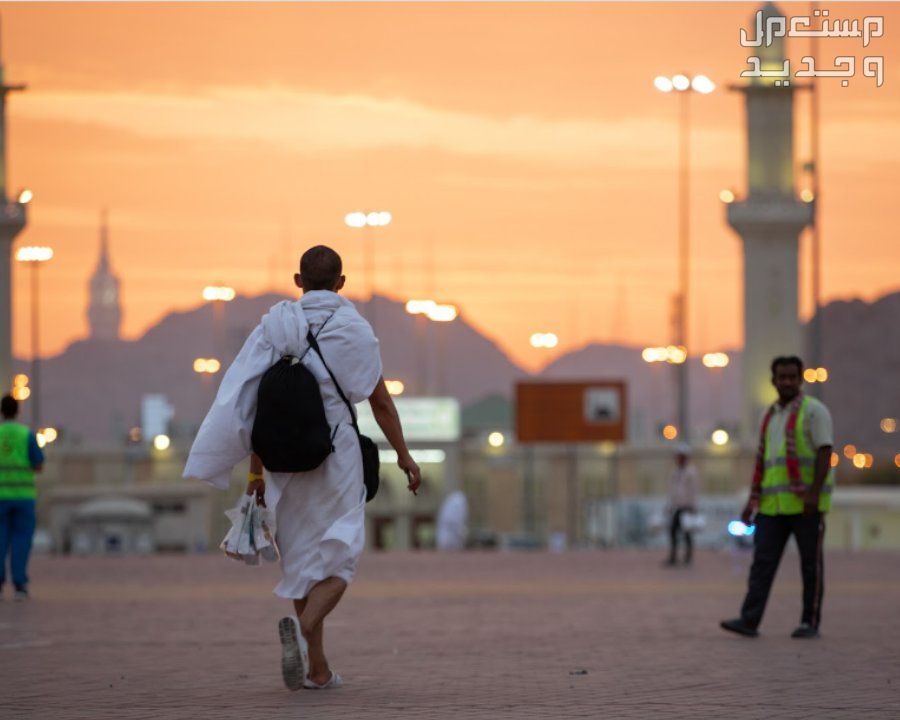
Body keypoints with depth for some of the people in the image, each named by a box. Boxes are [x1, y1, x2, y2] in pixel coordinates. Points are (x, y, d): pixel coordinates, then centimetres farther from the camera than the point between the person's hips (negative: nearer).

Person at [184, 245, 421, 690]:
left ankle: (317, 668, 14)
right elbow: (381, 403, -1)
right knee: (338, 558, 5)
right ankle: (304, 625, -25)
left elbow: (254, 405, -1)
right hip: (337, 457, -3)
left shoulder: (275, 325, 2)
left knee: (302, 557, 13)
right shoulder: (354, 330, -5)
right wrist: (403, 454, 12)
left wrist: (255, 471, 5)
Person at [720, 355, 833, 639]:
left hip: (806, 502, -6)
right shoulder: (771, 416, 16)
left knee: (810, 562, 1)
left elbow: (825, 453, -12)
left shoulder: (814, 411, -4)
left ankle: (810, 623, 7)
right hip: (774, 505, 6)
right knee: (763, 561, -3)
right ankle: (750, 620, -9)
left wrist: (814, 493, -22)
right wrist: (753, 500, 12)